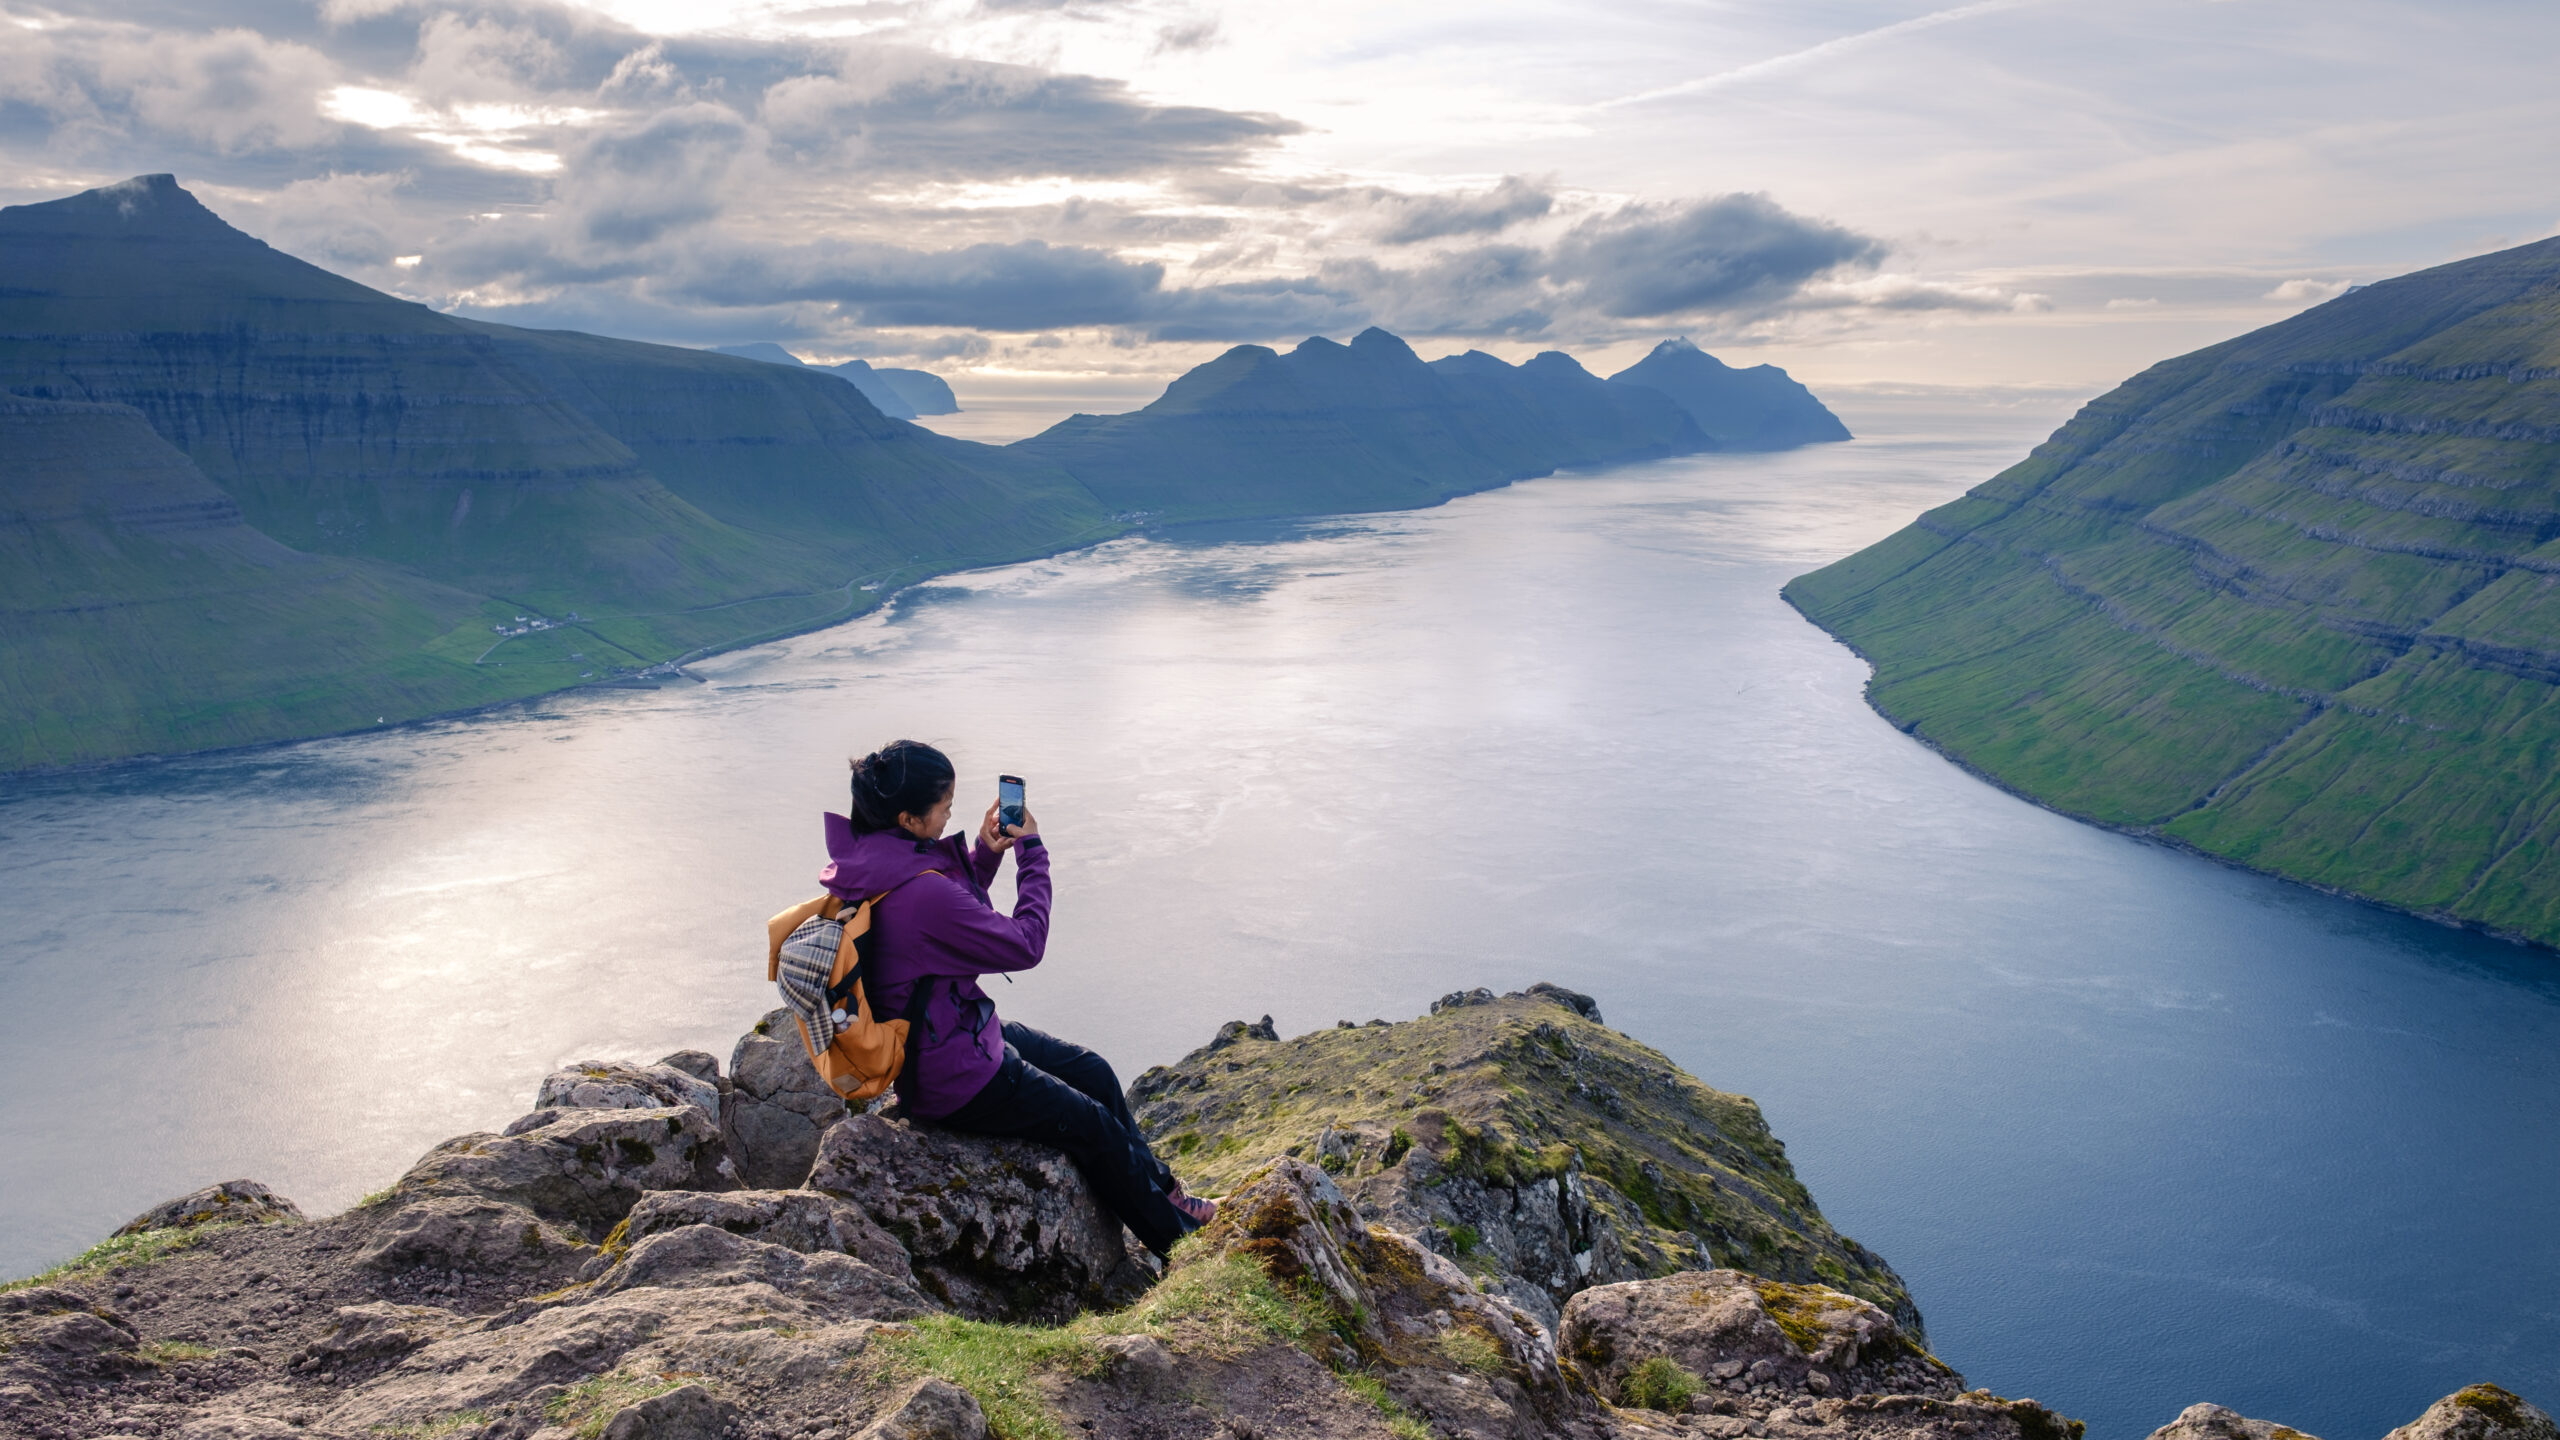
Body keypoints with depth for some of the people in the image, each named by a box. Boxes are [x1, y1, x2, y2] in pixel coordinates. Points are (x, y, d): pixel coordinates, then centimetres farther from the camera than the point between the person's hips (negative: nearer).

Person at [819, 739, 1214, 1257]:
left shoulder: (874, 860, -5)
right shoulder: (921, 893, -35)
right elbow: (1025, 945, -22)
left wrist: (983, 854, -2)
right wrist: (1032, 850, -12)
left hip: (958, 1032, 9)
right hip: (955, 1081, -9)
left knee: (1093, 1071, 19)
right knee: (1094, 1125, 7)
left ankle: (1159, 1187, 35)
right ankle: (1171, 1233, 28)